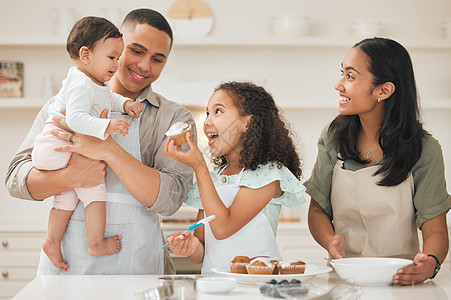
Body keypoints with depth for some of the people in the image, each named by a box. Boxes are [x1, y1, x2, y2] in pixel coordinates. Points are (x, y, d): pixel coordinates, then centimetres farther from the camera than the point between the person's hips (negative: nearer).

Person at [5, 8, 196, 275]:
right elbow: (17, 178, 0)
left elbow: (169, 198, -10)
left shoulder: (175, 119, 4)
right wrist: (70, 177, -20)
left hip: (136, 266, -1)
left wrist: (108, 150, -21)